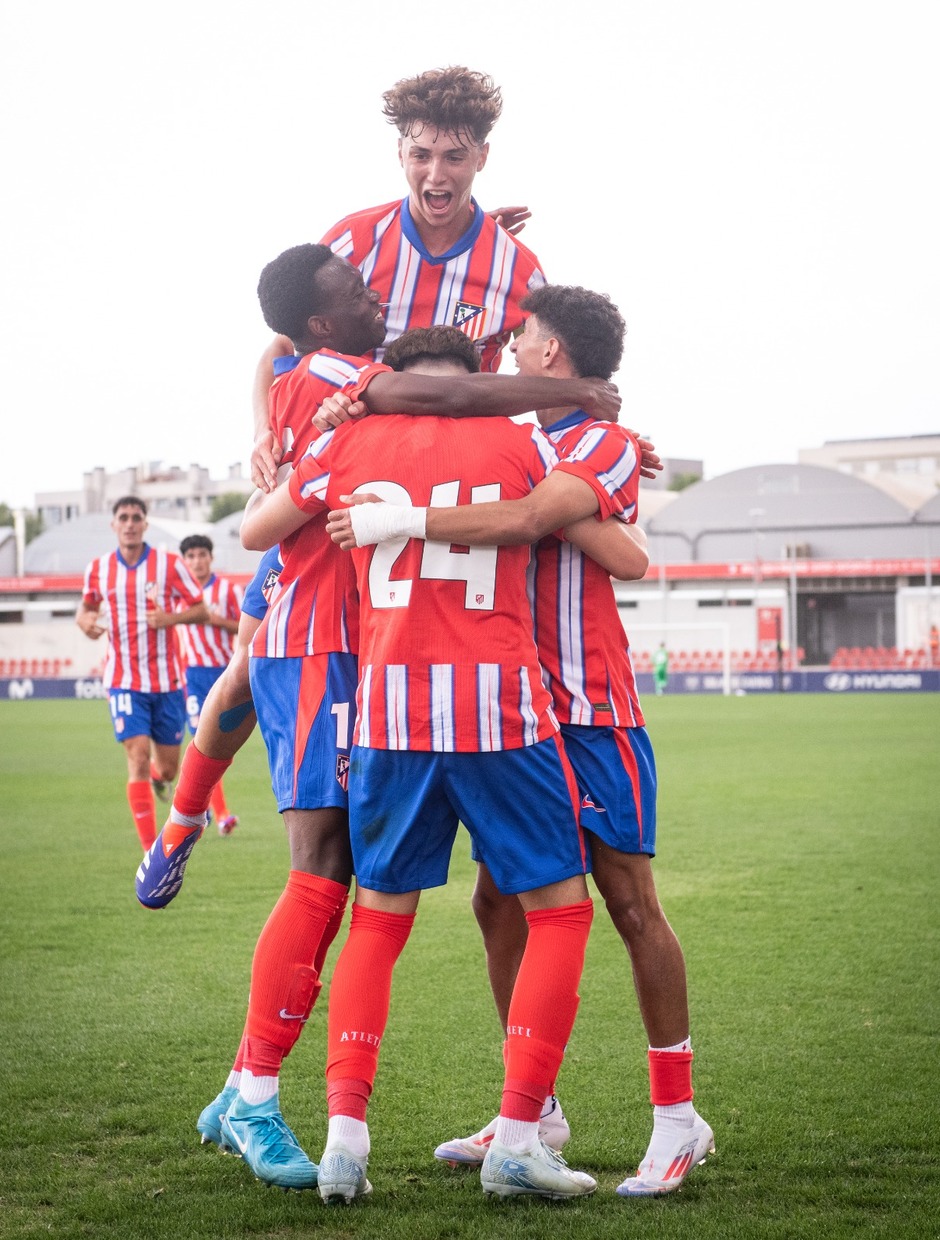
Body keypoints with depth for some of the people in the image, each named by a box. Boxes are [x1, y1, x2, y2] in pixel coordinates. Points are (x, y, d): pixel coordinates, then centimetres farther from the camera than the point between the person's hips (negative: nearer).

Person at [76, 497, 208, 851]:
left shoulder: (170, 564, -4)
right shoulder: (98, 568, 2)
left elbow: (202, 610, -1)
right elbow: (86, 607, 19)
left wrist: (171, 618, -20)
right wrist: (85, 621, -5)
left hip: (167, 681, 0)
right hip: (124, 682, 0)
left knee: (167, 769, 7)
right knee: (138, 759, -15)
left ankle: (157, 775, 48)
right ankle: (151, 852, -12)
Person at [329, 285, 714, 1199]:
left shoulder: (608, 445, -8)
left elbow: (525, 519, -26)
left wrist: (399, 522, -29)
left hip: (593, 712, -8)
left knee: (630, 903, -5)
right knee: (499, 900, 7)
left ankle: (678, 1117, 3)